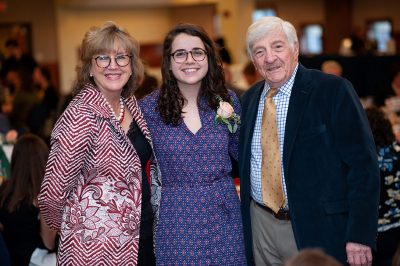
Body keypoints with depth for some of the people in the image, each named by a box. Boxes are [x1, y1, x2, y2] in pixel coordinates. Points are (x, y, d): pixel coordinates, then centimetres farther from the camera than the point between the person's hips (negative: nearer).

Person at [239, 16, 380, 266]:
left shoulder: (334, 91, -11)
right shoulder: (250, 98, 8)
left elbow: (363, 165, -14)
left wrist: (360, 235, -17)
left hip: (318, 228, -5)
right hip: (261, 225, 5)